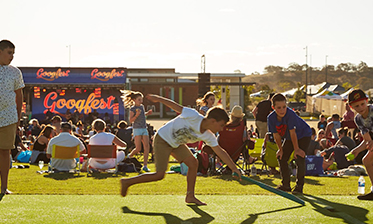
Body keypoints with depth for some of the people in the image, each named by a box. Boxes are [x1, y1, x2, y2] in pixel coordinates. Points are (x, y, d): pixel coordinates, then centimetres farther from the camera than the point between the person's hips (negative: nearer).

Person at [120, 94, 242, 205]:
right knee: (159, 175, -11)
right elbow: (176, 106, -16)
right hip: (162, 139, -8)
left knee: (193, 163, -3)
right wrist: (158, 99, -6)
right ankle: (127, 182, 1)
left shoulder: (209, 136, -8)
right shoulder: (193, 116, -28)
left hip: (176, 143, 8)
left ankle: (190, 196, 7)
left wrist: (234, 168, -5)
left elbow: (220, 152, -3)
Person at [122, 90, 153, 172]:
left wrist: (147, 113, 15)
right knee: (138, 148, -11)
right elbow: (131, 120, -11)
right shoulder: (132, 109, -6)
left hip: (144, 129, 6)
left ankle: (145, 165, -9)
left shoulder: (142, 106, 13)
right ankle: (129, 157, 20)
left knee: (147, 146, -9)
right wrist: (137, 115, -24)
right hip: (137, 129, -6)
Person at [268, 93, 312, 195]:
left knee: (299, 158, -21)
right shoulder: (271, 118, -21)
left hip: (303, 135, -6)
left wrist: (296, 149, -24)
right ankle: (286, 185, 17)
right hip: (289, 138, 6)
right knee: (281, 157, 4)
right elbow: (276, 135, -10)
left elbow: (292, 133, -31)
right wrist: (281, 149, -6)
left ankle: (299, 186, -12)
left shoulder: (290, 114, -37)